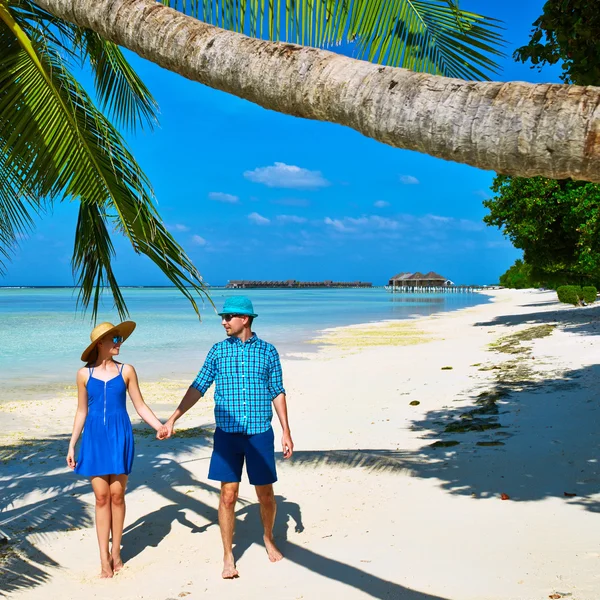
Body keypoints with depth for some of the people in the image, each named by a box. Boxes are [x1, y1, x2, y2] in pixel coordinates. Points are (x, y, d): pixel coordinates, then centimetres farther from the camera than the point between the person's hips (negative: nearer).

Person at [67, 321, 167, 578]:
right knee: (101, 497, 2)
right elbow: (81, 412, 8)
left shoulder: (126, 371, 0)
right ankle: (104, 558, 8)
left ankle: (116, 552, 17)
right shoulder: (84, 374, 2)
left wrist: (159, 426, -13)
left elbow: (140, 406, 2)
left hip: (119, 437, 0)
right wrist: (72, 445, 6)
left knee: (117, 495, 3)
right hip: (94, 438, 0)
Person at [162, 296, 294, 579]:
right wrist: (173, 418, 1)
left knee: (266, 494, 8)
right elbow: (198, 387, 6)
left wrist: (286, 431, 3)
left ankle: (269, 538, 35)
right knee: (228, 495, 0)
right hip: (227, 433, 0)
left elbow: (277, 393, 6)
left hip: (260, 433, 0)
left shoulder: (267, 351, 2)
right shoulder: (218, 351, 4)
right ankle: (228, 556, 14)